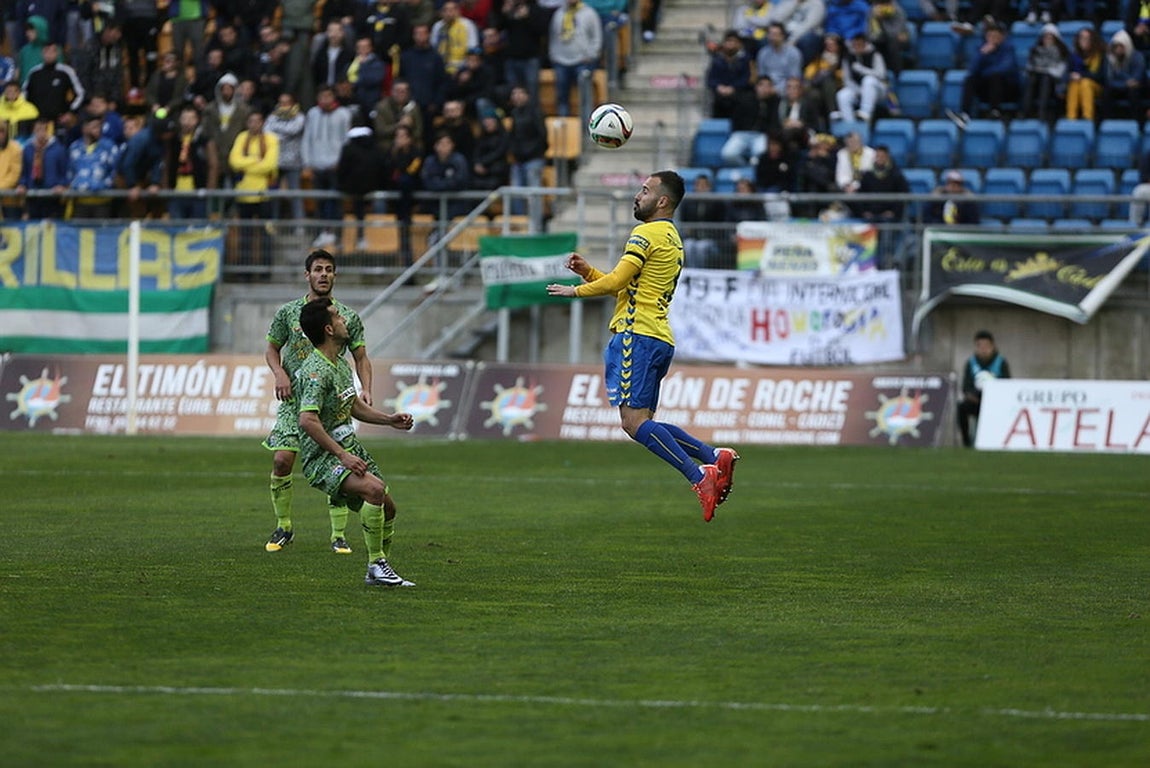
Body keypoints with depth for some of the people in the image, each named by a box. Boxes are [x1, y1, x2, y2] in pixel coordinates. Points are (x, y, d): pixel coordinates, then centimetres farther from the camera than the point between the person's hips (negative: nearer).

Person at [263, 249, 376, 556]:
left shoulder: (348, 317, 6)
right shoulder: (288, 312, 6)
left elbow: (361, 358, 10)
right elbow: (272, 349, 14)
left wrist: (366, 390, -5)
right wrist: (279, 373, -6)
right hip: (295, 399, 0)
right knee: (282, 460, -11)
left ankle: (339, 535, 4)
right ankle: (283, 527, 8)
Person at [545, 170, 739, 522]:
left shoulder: (647, 233, -7)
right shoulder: (672, 239, 23)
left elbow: (616, 282, -14)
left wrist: (577, 290, 1)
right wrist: (588, 271, 19)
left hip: (638, 335, -10)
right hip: (660, 338, 10)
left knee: (634, 421, -15)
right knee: (643, 422, 11)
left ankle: (699, 477, -24)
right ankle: (715, 457, 1)